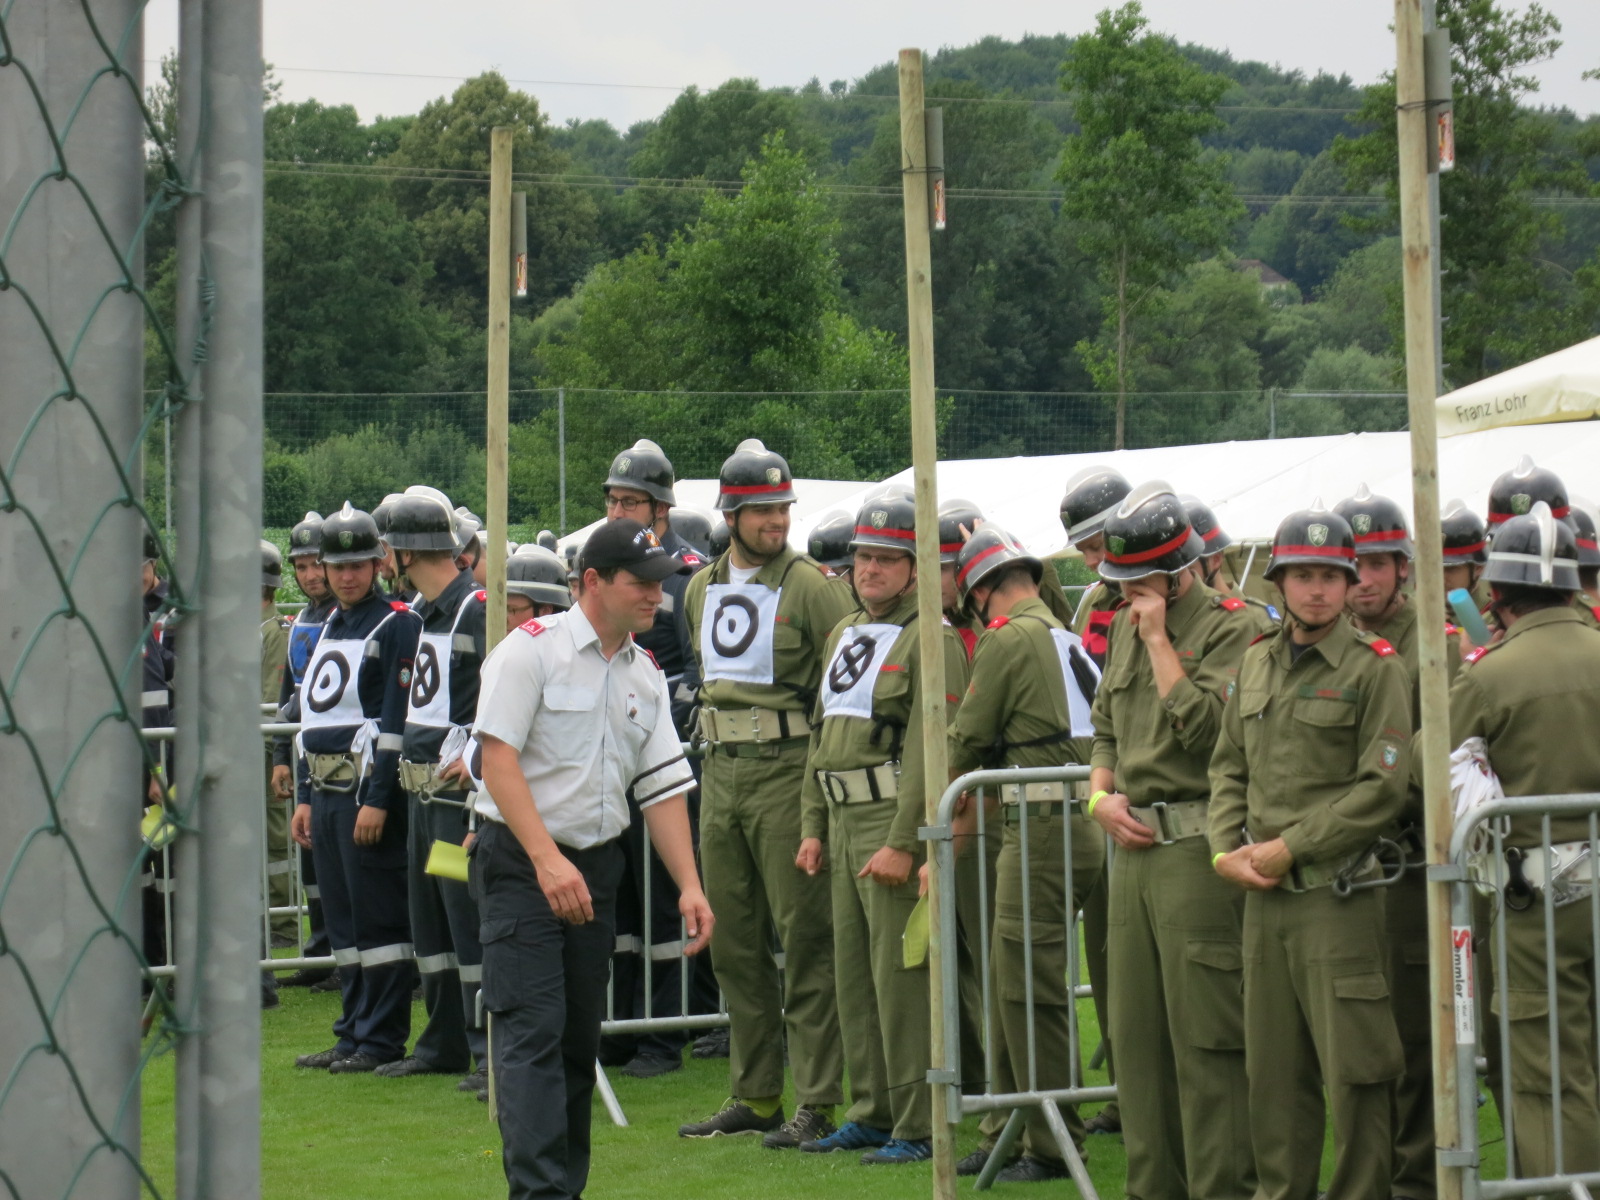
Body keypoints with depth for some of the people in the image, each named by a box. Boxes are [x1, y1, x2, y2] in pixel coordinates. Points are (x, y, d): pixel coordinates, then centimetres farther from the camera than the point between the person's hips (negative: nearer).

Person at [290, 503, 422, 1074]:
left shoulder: (397, 625, -8)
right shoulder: (329, 628, 18)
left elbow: (397, 720, -14)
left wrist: (377, 799, -19)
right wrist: (307, 798, 18)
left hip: (368, 788, -9)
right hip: (327, 788, 9)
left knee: (377, 918, -4)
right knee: (341, 919, 11)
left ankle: (381, 1039, -1)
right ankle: (353, 1034, 17)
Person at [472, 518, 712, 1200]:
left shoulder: (645, 677, 11)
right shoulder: (532, 650, -8)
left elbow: (661, 785, 11)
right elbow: (498, 759, -15)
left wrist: (689, 885, 1)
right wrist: (547, 860, -23)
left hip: (597, 865, 7)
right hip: (520, 863, -6)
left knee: (580, 1037, 10)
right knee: (532, 1030, -14)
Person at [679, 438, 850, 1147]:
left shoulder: (808, 587, -7)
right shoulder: (702, 591, 12)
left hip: (788, 773, -7)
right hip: (720, 773, 7)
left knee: (803, 938, -5)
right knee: (735, 942, 11)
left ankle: (818, 1103, -2)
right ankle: (753, 1096, 20)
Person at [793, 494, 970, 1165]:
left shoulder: (931, 639, -9)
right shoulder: (843, 636, 17)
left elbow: (931, 749, -16)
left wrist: (903, 843, -21)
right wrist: (813, 827, 16)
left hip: (896, 820, -9)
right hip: (843, 820, 9)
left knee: (902, 979, -7)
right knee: (853, 976, 12)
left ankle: (918, 1127, -2)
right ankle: (872, 1113, 21)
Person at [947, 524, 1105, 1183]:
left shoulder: (1008, 639, -8)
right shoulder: (1072, 638, 17)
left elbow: (967, 741, -3)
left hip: (1045, 829, -9)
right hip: (1084, 824, 9)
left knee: (1030, 989, -4)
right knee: (1012, 982, 15)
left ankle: (1053, 1147, 0)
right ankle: (1009, 1133, 21)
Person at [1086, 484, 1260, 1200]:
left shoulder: (1236, 628, -8)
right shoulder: (1126, 627, 17)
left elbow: (1203, 728, -20)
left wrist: (1159, 638, -13)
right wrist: (1101, 797, 7)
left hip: (1198, 850, -8)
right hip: (1134, 847, 8)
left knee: (1207, 1040, -7)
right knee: (1137, 1034, 12)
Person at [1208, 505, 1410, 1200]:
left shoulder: (1375, 668, -6)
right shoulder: (1256, 663, 13)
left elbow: (1382, 790, -13)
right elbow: (1228, 766, 17)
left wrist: (1289, 849, -13)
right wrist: (1228, 850, 0)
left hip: (1337, 894, -6)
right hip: (1261, 894, 6)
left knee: (1353, 1069, -3)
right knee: (1272, 1067, 12)